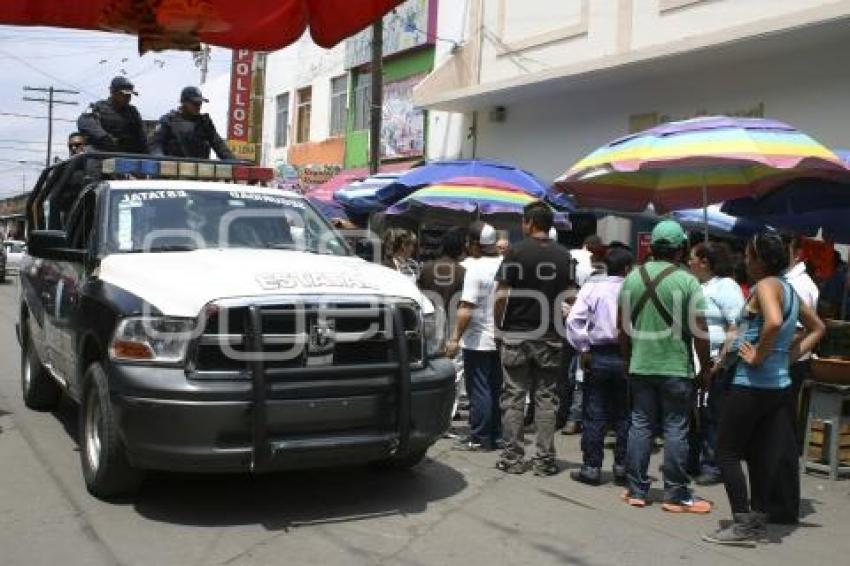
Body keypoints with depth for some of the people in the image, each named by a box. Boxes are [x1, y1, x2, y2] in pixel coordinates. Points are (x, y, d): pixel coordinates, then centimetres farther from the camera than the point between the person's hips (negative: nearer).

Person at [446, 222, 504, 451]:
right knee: (496, 389, 15)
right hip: (499, 338, 8)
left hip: (478, 340, -8)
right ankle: (496, 435, 22)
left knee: (478, 390, -1)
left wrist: (455, 338, -19)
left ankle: (480, 438, 4)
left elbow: (466, 309, -23)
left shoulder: (476, 268, -18)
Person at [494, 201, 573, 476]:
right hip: (550, 336, 3)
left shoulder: (517, 252, -8)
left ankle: (513, 457, 8)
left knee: (514, 396, 4)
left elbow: (501, 296, -10)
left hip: (516, 334, -3)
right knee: (546, 397, 8)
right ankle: (545, 459, 10)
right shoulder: (563, 256, 4)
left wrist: (500, 324, 3)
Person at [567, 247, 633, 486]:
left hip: (598, 356, 0)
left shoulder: (592, 287, -2)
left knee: (594, 416, 5)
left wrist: (584, 349, -3)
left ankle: (591, 468, 8)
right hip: (627, 358, 0)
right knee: (624, 416, 11)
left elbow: (574, 320, -10)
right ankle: (622, 467, 15)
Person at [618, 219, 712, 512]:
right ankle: (676, 495, 9)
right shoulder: (686, 281, -9)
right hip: (675, 368, -4)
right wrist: (705, 367, 1)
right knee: (675, 429, 3)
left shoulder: (632, 278, 4)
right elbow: (699, 330, -9)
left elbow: (624, 327, 10)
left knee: (640, 425, 9)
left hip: (640, 366, 4)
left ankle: (636, 490, 15)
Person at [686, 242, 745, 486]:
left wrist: (720, 361, -20)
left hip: (714, 365, -8)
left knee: (712, 418, -2)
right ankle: (690, 462, 23)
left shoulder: (726, 287, -8)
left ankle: (713, 466, 6)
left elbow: (736, 328, -15)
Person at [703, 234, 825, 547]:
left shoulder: (766, 285, -14)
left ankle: (743, 525, -1)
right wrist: (790, 355, 14)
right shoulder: (789, 289, 13)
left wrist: (758, 356, -21)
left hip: (751, 383, -9)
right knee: (760, 455, 13)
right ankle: (757, 522, 19)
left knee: (727, 452, 0)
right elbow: (817, 328, 24)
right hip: (780, 383, 9)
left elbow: (774, 322, -34)